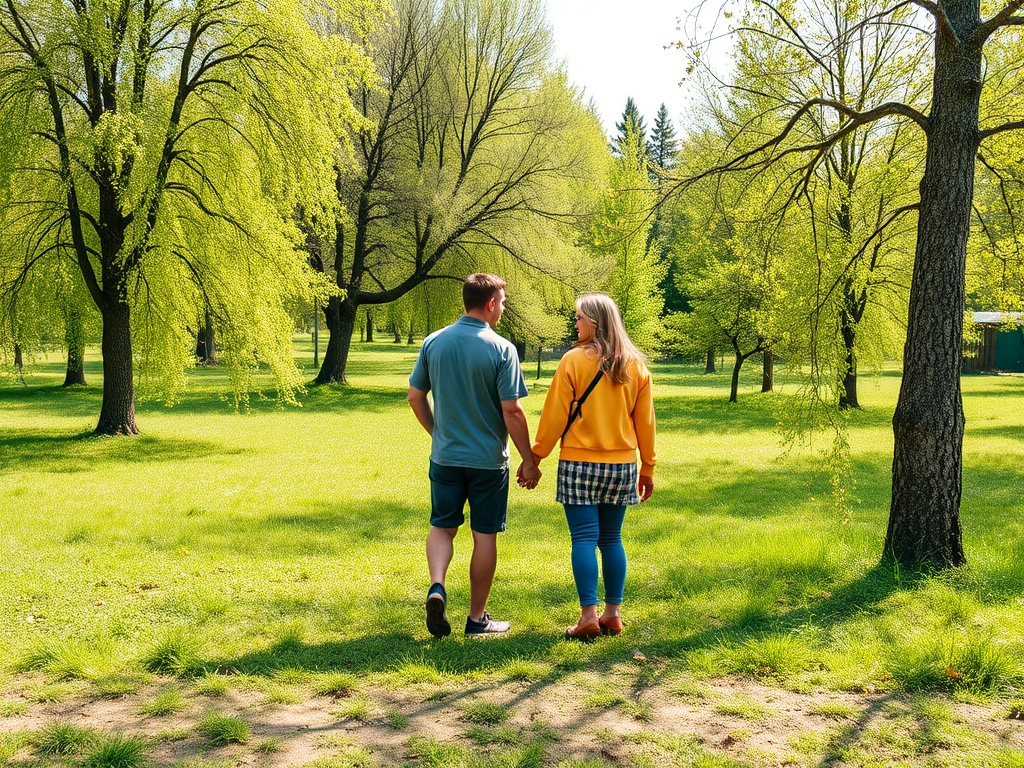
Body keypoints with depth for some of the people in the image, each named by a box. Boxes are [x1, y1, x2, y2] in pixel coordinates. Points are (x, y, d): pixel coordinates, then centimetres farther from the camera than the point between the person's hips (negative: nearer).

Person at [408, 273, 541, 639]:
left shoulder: (433, 342, -1)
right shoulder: (501, 349, -13)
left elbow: (415, 397, 5)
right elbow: (512, 410, -15)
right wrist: (529, 461, -7)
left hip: (445, 456, 3)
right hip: (488, 459, -3)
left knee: (442, 526, 16)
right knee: (485, 535, 8)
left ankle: (437, 587, -8)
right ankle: (477, 619, 17)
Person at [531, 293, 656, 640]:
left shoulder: (575, 360, -8)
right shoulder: (636, 365, 6)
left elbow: (555, 413, -7)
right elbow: (645, 421, 9)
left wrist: (536, 455, 2)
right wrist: (647, 467, 17)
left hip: (579, 464, -4)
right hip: (622, 465, 4)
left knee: (584, 538, -2)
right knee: (611, 539, 11)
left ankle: (588, 615, -5)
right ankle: (613, 614, 14)